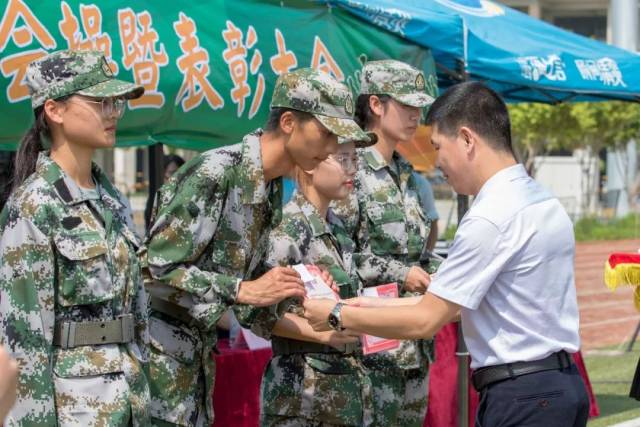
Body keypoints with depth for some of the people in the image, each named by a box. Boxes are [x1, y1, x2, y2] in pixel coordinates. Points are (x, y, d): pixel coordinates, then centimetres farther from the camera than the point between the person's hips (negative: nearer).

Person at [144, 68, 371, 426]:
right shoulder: (214, 173, -20)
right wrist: (245, 291, -23)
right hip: (158, 350, -9)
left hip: (199, 351, 9)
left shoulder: (274, 190, 9)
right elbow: (157, 269, -22)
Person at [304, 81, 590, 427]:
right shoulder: (544, 201, 12)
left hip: (521, 397, -9)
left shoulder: (491, 217, -16)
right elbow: (454, 300, 15)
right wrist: (372, 307, 15)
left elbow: (425, 321, -11)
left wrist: (339, 317, 0)